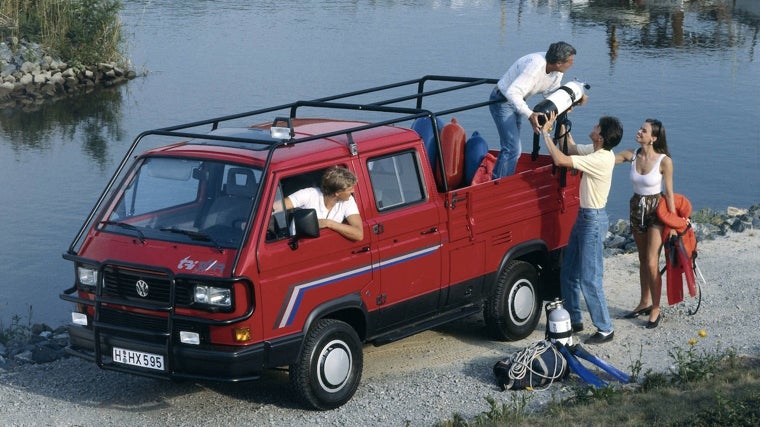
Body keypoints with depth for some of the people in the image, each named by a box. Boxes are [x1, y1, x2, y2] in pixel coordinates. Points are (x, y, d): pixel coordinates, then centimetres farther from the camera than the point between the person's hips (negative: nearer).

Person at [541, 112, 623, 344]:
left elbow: (560, 159, -32)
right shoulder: (595, 151, 2)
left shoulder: (601, 160, -26)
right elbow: (573, 149, 23)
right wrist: (562, 128, 11)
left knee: (590, 279, -4)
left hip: (593, 220, -10)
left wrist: (546, 132, -22)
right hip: (584, 216, 10)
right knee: (568, 273, 17)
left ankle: (605, 329, 5)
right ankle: (574, 320, 28)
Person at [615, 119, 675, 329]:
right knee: (643, 260, 17)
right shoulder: (631, 155, -6)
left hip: (656, 211, -5)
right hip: (637, 209, 5)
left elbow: (669, 193, -13)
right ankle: (645, 303, 29)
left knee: (652, 263, -6)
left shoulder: (664, 161, -19)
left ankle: (655, 309, 7)